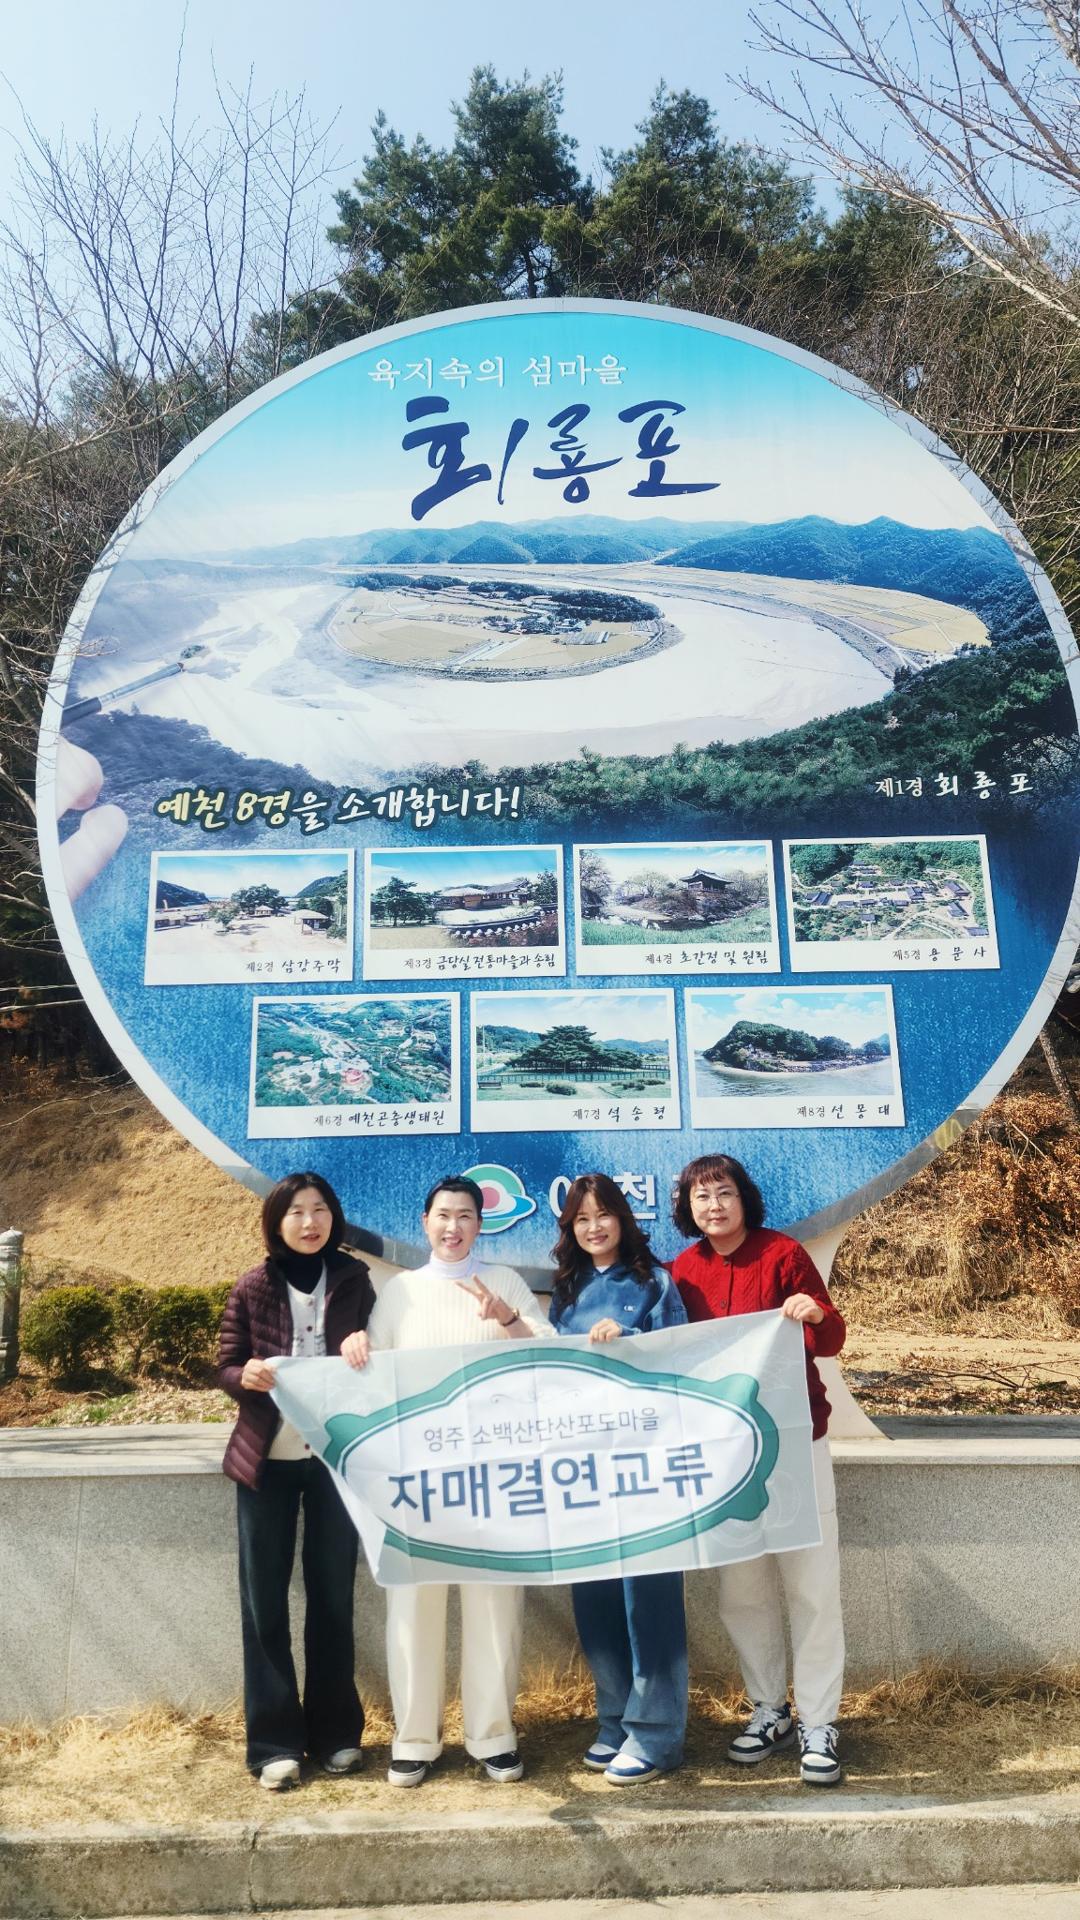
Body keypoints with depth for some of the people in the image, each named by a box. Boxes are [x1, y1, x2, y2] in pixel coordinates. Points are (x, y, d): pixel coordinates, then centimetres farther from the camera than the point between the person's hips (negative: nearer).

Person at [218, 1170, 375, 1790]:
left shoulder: (353, 1277, 0)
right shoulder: (252, 1288, -3)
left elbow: (375, 1361, 6)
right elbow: (226, 1369, 0)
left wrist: (363, 1344, -16)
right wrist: (248, 1376, -22)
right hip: (267, 1459, 0)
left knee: (333, 1594, 10)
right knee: (265, 1598, 4)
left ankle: (335, 1731, 24)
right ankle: (274, 1740, 17)